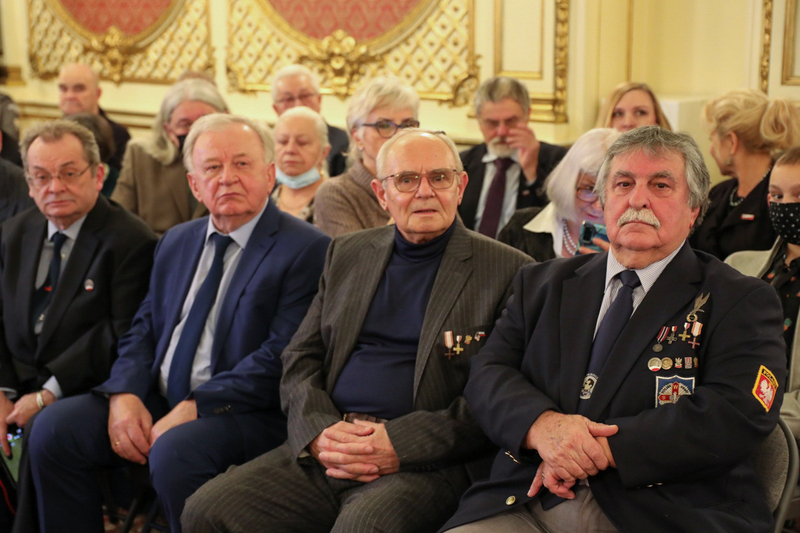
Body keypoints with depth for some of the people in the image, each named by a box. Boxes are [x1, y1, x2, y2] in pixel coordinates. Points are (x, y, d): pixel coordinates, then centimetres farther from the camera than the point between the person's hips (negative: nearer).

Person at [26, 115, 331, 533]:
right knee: (54, 428, -11)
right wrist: (125, 395, -5)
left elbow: (280, 358, -15)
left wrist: (194, 408, -19)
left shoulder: (307, 250, -7)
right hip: (156, 401, 7)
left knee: (174, 451, -34)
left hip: (242, 414, -6)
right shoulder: (176, 242, 18)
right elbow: (144, 329, 16)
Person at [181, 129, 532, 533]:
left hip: (423, 465, -5)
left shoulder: (508, 271, 2)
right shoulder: (347, 254, 18)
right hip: (322, 452, 5)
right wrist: (318, 431, -5)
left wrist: (401, 444, -14)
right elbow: (300, 360, 16)